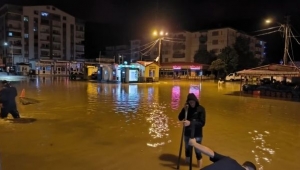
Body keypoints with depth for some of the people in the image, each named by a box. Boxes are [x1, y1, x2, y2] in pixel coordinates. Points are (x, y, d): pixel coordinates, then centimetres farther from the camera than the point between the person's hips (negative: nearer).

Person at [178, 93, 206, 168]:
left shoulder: (201, 109, -14)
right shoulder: (187, 108, -3)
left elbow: (202, 123, -19)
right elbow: (180, 118, -6)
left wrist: (190, 123, -32)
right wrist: (184, 110, -23)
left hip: (197, 135, -4)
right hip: (187, 133, 4)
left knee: (197, 151, 4)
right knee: (187, 148, 18)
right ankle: (187, 164, 40)